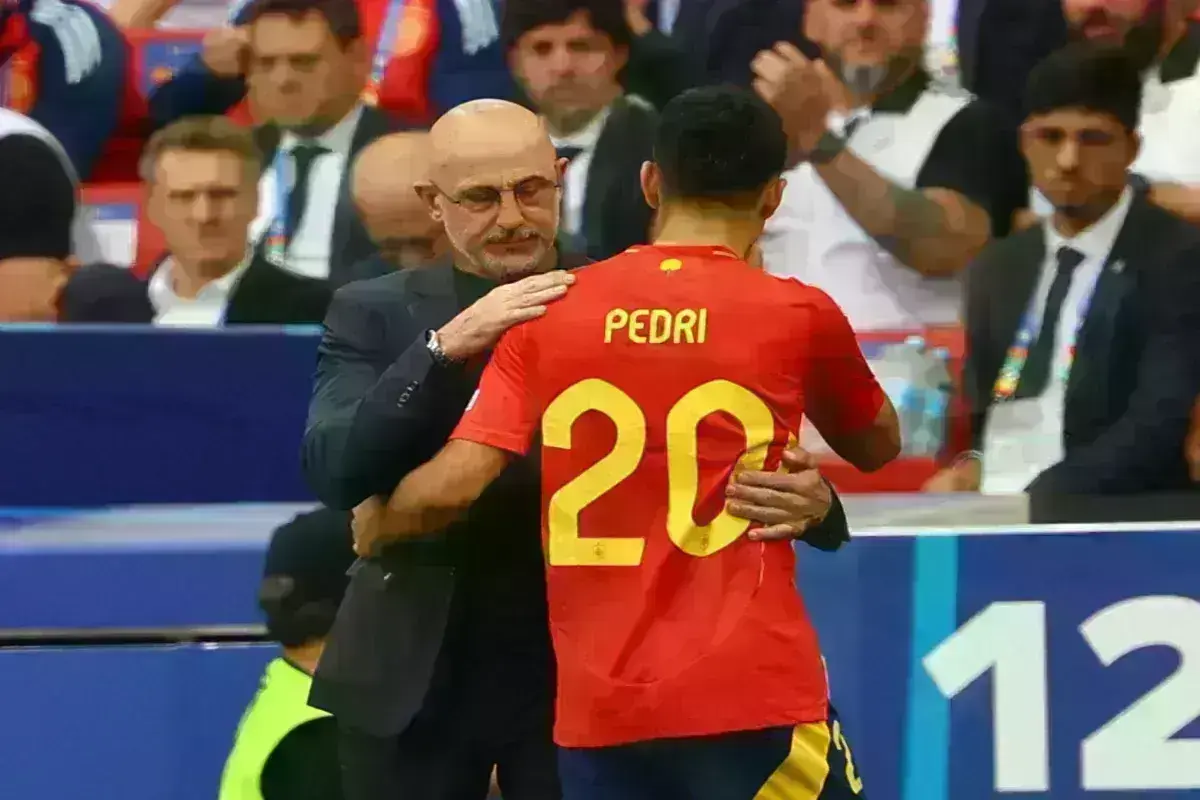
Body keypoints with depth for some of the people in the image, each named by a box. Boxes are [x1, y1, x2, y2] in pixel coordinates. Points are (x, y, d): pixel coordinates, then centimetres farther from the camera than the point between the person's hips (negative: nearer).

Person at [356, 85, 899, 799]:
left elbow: (451, 487, -2)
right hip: (753, 695, -3)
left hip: (597, 710, 3)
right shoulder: (797, 314, -1)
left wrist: (374, 527, 18)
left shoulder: (550, 316, 4)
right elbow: (878, 445, 18)